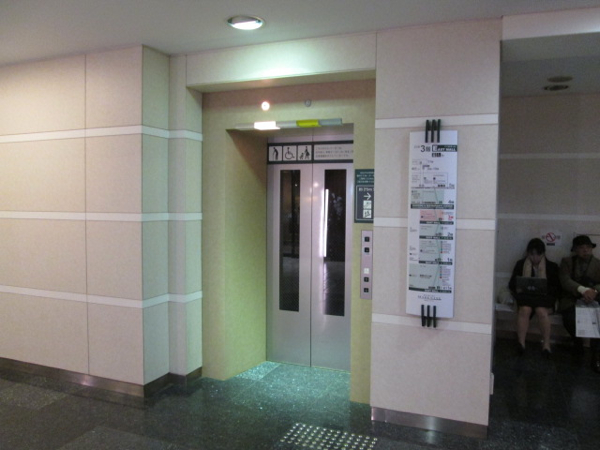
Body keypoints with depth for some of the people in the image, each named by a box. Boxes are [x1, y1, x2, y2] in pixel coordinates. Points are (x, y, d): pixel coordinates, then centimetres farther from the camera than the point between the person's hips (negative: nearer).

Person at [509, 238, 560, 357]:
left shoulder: (552, 267, 11)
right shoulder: (520, 264, 13)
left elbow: (557, 288, 5)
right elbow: (512, 284, 11)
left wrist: (546, 290, -15)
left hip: (544, 298, 0)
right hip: (525, 296, 0)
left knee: (541, 310, -33)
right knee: (525, 309, -32)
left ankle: (546, 344, -26)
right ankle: (521, 344, -33)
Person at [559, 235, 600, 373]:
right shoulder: (567, 261, 6)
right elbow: (565, 281, -10)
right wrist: (582, 290, -29)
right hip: (571, 299, -1)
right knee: (569, 319, -32)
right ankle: (577, 341, 3)